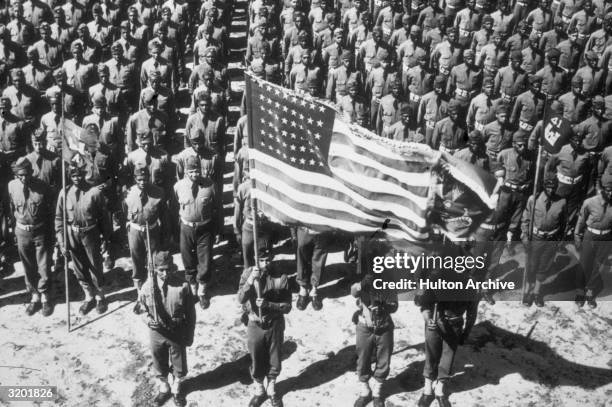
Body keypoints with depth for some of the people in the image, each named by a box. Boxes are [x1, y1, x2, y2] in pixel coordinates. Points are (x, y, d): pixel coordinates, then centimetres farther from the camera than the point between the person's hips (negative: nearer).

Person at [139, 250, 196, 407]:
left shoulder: (182, 286, -19)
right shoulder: (148, 286, -14)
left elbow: (190, 313, -9)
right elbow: (142, 309, 2)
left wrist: (189, 336, -4)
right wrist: (148, 320, -19)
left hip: (177, 334, -1)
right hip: (156, 334, 1)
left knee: (179, 365, 19)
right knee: (159, 365, 22)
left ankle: (177, 389, 48)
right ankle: (164, 389, 51)